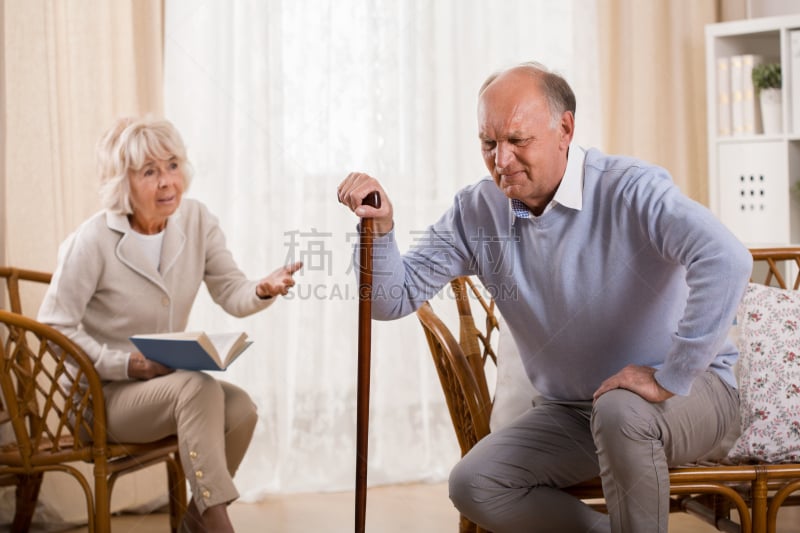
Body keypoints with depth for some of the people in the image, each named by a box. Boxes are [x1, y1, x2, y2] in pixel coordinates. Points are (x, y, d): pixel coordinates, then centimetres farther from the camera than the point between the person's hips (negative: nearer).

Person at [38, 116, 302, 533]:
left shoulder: (196, 221, -1)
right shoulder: (92, 242, -16)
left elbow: (231, 295, -5)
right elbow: (54, 326, -13)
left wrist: (263, 290, -29)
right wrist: (128, 364, -22)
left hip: (167, 383, 6)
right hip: (102, 394, -5)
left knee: (240, 408, -24)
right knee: (200, 388, -33)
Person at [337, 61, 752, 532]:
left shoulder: (630, 190, -20)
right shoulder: (477, 211, -3)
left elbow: (727, 261, -36)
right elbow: (393, 300, -3)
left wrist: (670, 378, -34)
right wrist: (380, 227, -23)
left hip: (690, 390, -5)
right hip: (571, 412, 5)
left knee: (621, 410, -37)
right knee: (473, 485, -12)